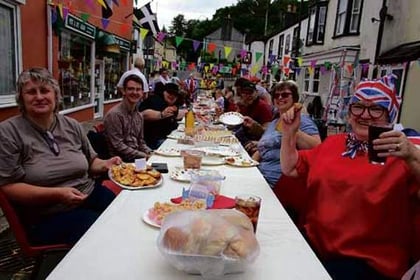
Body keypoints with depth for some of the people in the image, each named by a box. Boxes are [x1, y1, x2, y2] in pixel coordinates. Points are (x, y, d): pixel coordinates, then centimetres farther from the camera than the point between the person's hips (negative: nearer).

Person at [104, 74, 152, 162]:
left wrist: (151, 154, -2)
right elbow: (118, 146, -16)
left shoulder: (139, 116, 11)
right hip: (121, 160, -7)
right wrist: (144, 156, -17)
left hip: (137, 157, 8)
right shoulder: (114, 114, -13)